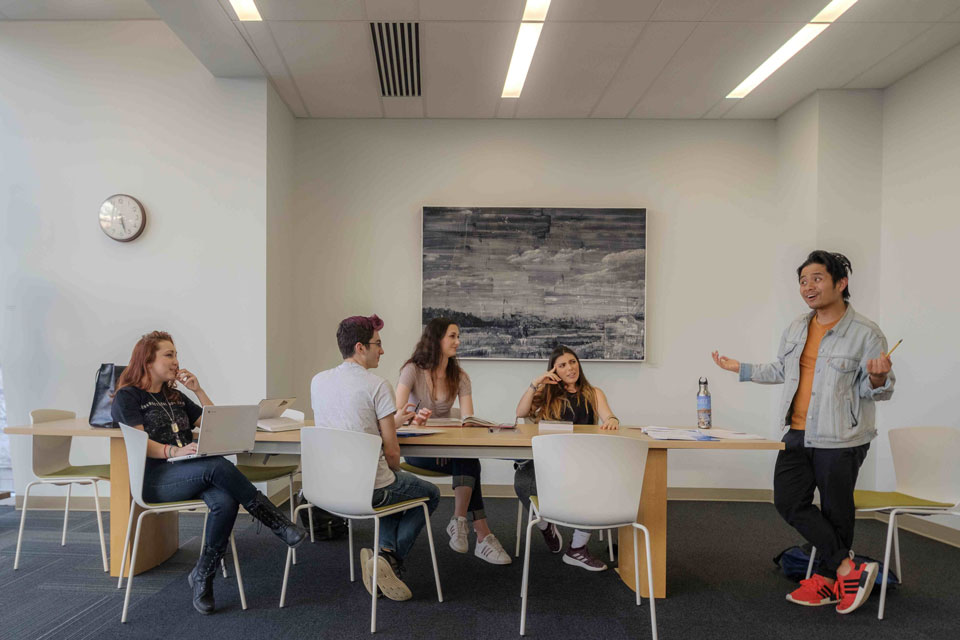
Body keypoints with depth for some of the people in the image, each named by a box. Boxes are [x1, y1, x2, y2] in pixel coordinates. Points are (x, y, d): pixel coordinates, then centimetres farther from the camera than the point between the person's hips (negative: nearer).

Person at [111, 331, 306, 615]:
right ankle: (278, 523, -29)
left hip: (188, 473, 6)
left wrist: (198, 391, 13)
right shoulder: (127, 397, 6)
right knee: (218, 465, -34)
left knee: (225, 502, -30)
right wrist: (175, 451, -27)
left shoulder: (175, 397, 26)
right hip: (152, 478, -6)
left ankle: (202, 577, -16)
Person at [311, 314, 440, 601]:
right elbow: (392, 452, -13)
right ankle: (391, 558, 6)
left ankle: (385, 552, 15)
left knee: (396, 491, 34)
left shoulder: (318, 381, 3)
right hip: (368, 488, -7)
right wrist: (394, 474, 8)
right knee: (430, 494, 21)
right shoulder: (378, 385, -16)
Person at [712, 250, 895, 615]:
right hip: (798, 435, 6)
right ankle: (848, 569, 9)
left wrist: (878, 377, -30)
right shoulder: (796, 329, 8)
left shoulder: (866, 334, -10)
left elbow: (879, 392, -8)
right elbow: (781, 371, 23)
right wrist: (739, 368, 20)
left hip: (840, 440, -6)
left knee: (835, 511, 6)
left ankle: (829, 578, 23)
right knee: (789, 502, 1)